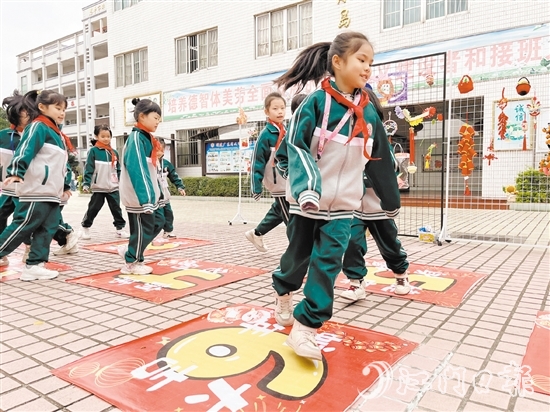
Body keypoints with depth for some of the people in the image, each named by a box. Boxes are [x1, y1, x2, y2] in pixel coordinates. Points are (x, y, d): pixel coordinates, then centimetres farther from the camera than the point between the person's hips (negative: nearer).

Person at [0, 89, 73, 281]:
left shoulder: (57, 134, 22)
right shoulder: (38, 127, -5)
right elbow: (24, 150, -20)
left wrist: (65, 186, 28)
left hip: (51, 193, 9)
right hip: (36, 192, -9)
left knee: (47, 229, 6)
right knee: (21, 227, -6)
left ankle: (34, 265, 10)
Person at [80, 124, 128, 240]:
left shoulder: (114, 152, 8)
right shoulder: (93, 151, -6)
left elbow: (118, 170, 13)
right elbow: (88, 169, -8)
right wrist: (86, 183, -15)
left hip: (113, 187, 4)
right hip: (98, 188, -4)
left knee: (116, 209, 7)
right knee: (93, 208, 6)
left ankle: (120, 228, 15)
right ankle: (85, 227, 22)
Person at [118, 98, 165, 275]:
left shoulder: (146, 138, 14)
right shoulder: (136, 138, -17)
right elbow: (136, 170, -26)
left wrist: (156, 192, 19)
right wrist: (144, 197, -31)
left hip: (148, 194, 10)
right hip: (139, 196, -10)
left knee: (158, 222, 16)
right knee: (142, 228, 1)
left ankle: (130, 251, 26)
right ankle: (132, 263, 19)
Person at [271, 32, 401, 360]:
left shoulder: (369, 112, 3)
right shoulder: (317, 101, -11)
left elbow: (380, 161, 12)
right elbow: (296, 148, -16)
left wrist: (391, 200, 19)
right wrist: (306, 187, -32)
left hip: (343, 206, 3)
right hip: (307, 200, -3)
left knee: (327, 263, -4)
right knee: (298, 256, 13)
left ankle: (305, 327, 6)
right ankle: (284, 292, 43)